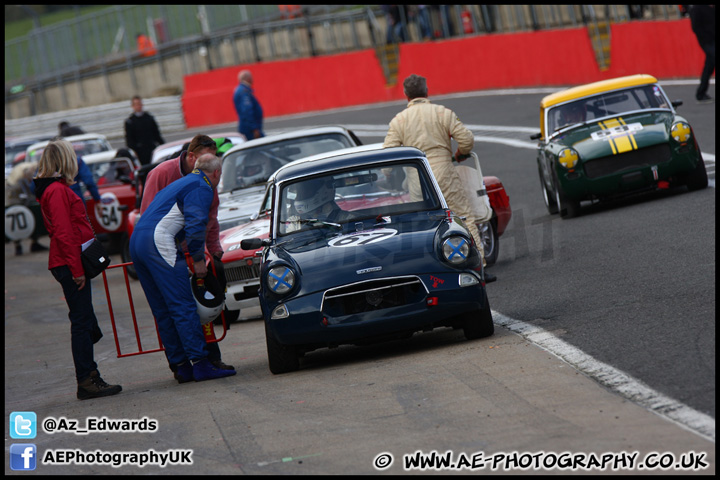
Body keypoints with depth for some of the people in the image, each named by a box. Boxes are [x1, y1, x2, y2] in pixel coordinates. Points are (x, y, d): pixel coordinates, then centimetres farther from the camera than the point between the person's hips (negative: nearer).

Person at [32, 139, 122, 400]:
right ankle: (86, 382, -6)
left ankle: (89, 377, 20)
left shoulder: (52, 189, 17)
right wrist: (76, 268, -21)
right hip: (69, 264, -10)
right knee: (82, 322, -8)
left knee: (84, 322, 15)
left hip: (68, 264, 10)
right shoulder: (58, 190, -15)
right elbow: (64, 234, -20)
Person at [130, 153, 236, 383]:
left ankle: (180, 366, 12)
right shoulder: (202, 188, 0)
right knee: (184, 308, -10)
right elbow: (195, 225, -14)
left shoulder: (180, 183, 30)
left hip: (136, 242, 10)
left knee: (163, 312, 10)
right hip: (159, 244, -10)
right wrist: (198, 259, -8)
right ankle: (200, 363, -13)